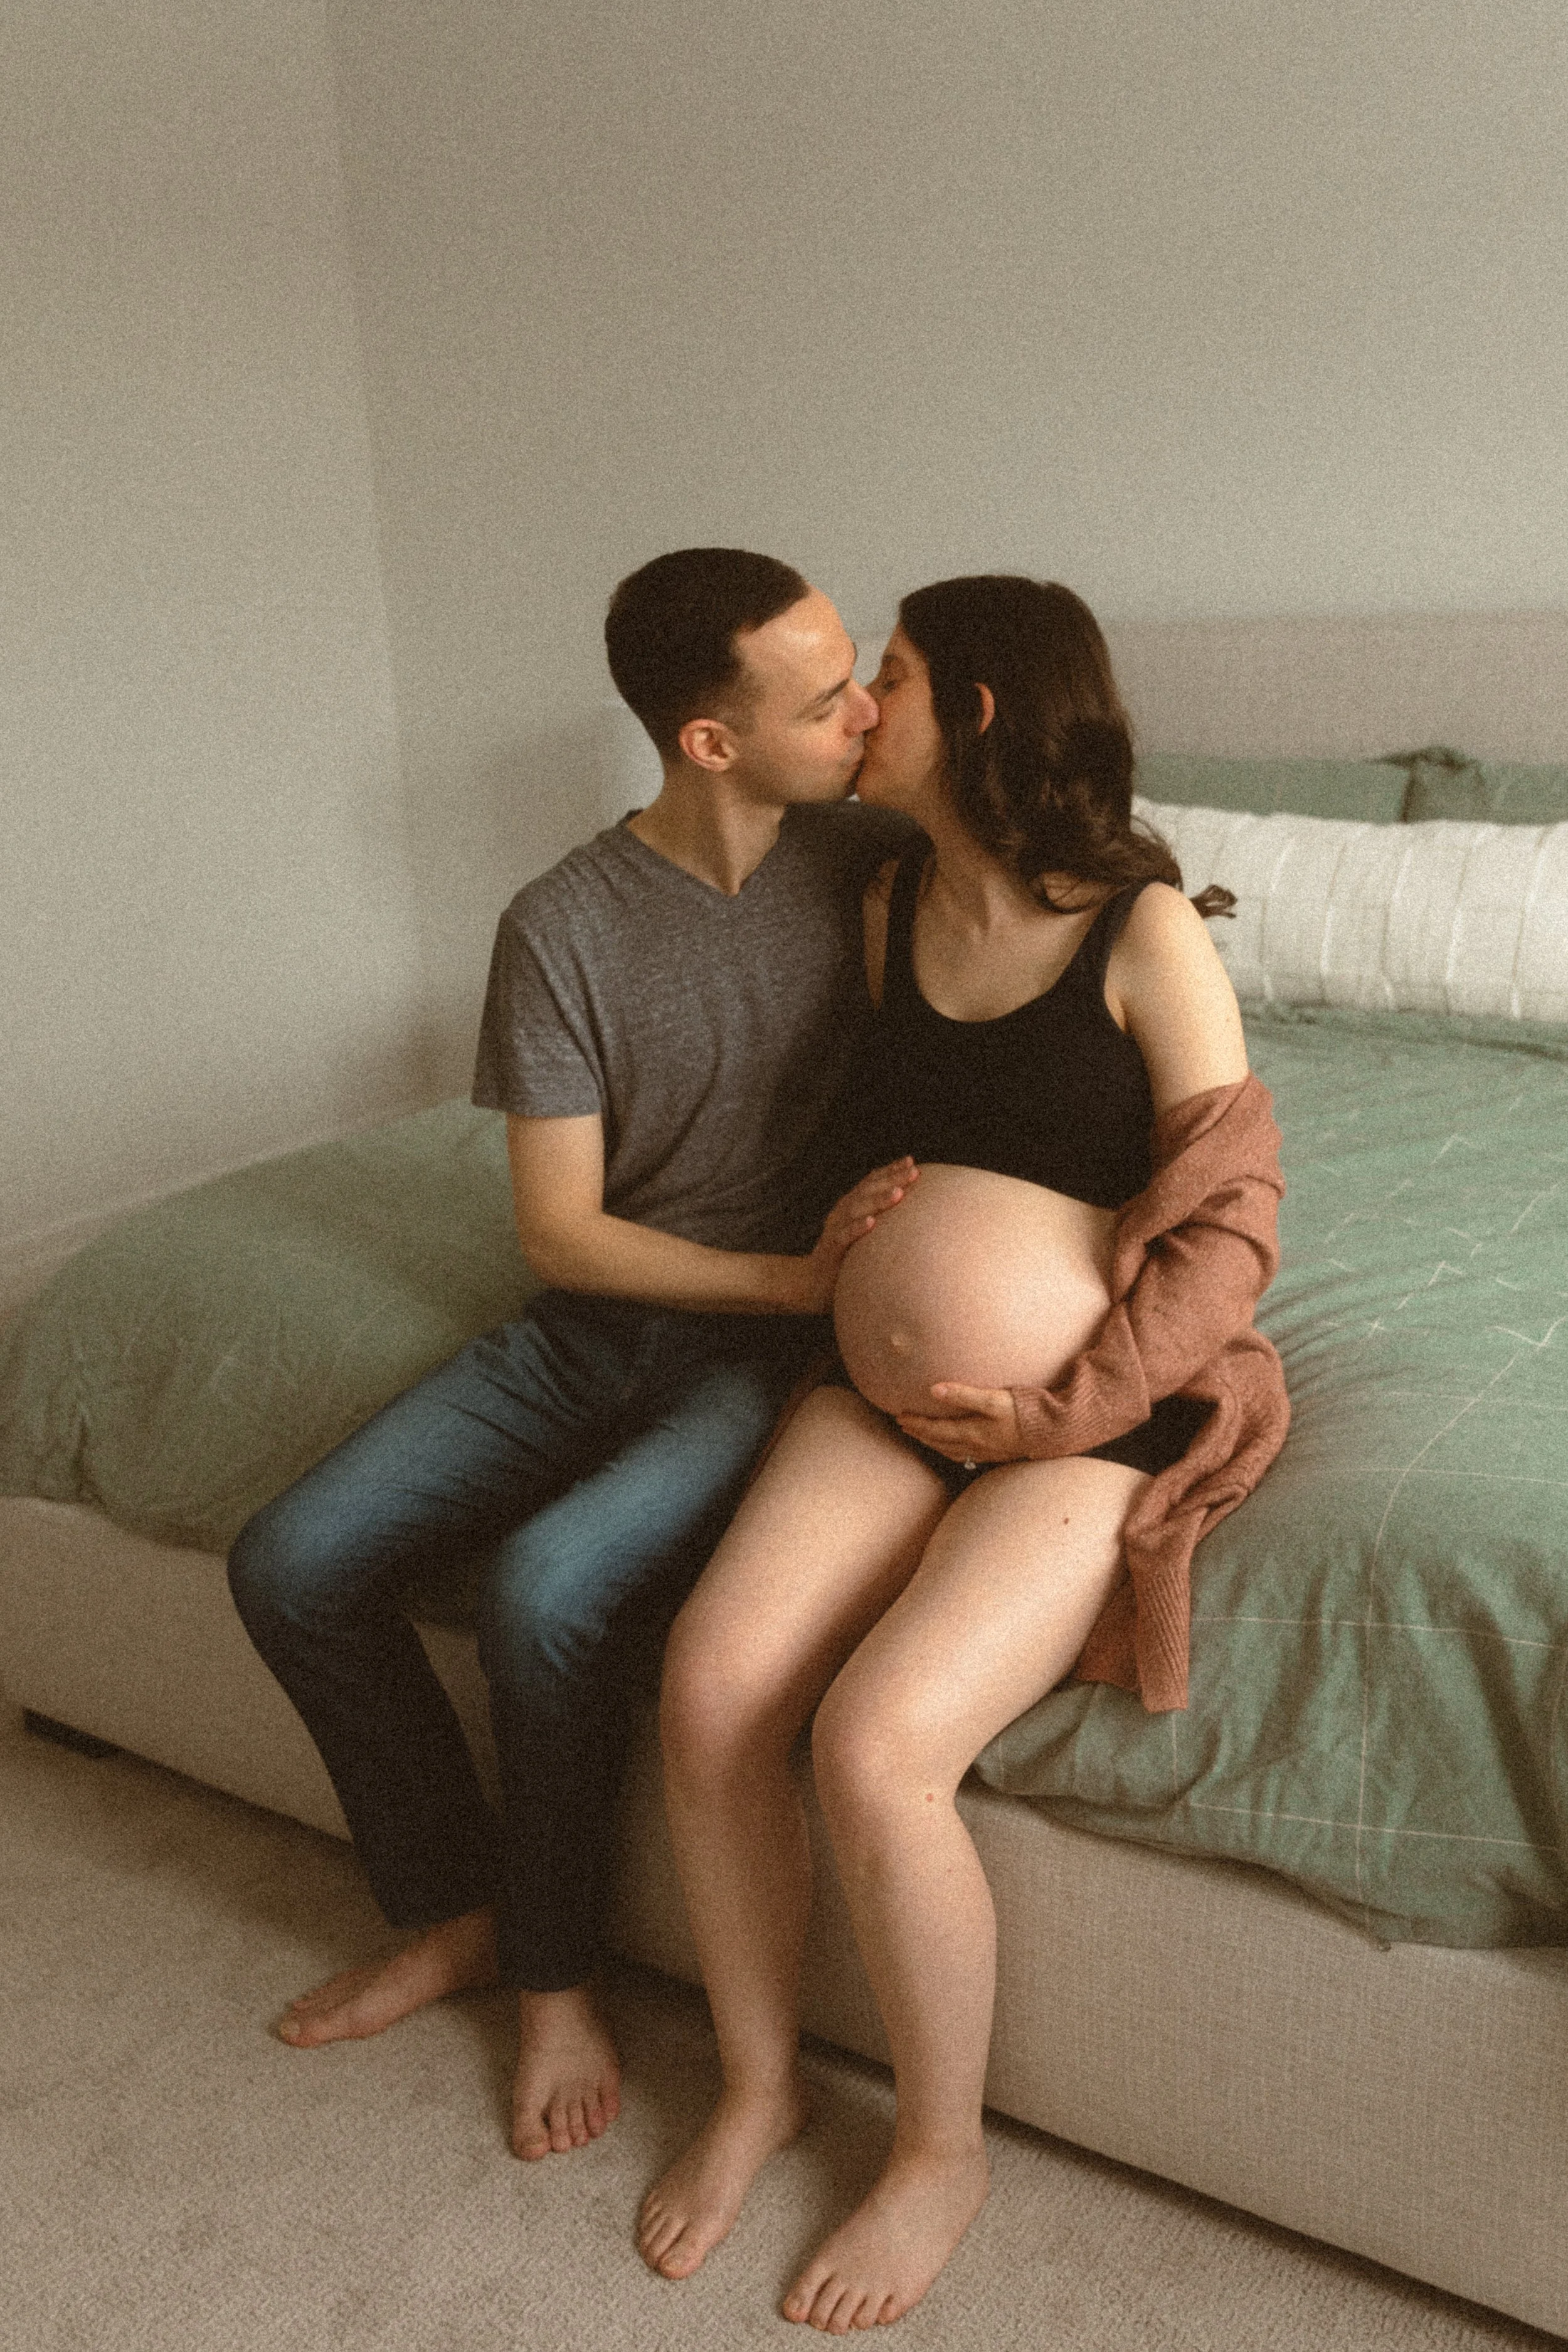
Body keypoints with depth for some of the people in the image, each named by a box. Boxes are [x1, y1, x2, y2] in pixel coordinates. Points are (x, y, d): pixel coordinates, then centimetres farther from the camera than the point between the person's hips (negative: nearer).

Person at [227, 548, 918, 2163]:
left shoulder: (871, 862, -5)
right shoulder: (564, 926, -9)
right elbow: (560, 1233, -10)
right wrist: (796, 1273, -19)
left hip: (779, 1356, -2)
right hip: (595, 1327, 3)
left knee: (548, 1589, -27)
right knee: (291, 1565, -9)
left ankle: (554, 1971, 1)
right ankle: (459, 1906, 14)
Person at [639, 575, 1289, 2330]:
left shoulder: (1144, 930, -10)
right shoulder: (890, 908, 8)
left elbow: (1233, 1220, -10)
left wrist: (1067, 1408, -16)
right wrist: (868, 1254, 5)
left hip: (1100, 1416, -5)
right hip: (894, 1385, 5)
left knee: (874, 1742, -23)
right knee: (709, 1681, -16)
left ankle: (940, 2153, 7)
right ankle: (757, 2082, 10)